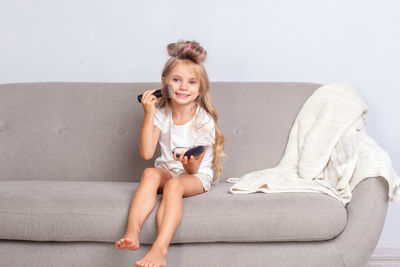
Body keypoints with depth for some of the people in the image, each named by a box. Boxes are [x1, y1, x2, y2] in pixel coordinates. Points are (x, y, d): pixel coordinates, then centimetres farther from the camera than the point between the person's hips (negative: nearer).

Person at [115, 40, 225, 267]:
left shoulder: (204, 120, -10)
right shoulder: (160, 114, -2)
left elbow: (194, 168, -10)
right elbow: (147, 154, -13)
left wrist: (188, 164, -35)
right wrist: (149, 115, -16)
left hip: (197, 176, -3)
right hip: (167, 170, 3)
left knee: (174, 185, -35)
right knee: (150, 173, -31)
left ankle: (160, 248, -47)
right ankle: (132, 233, -46)